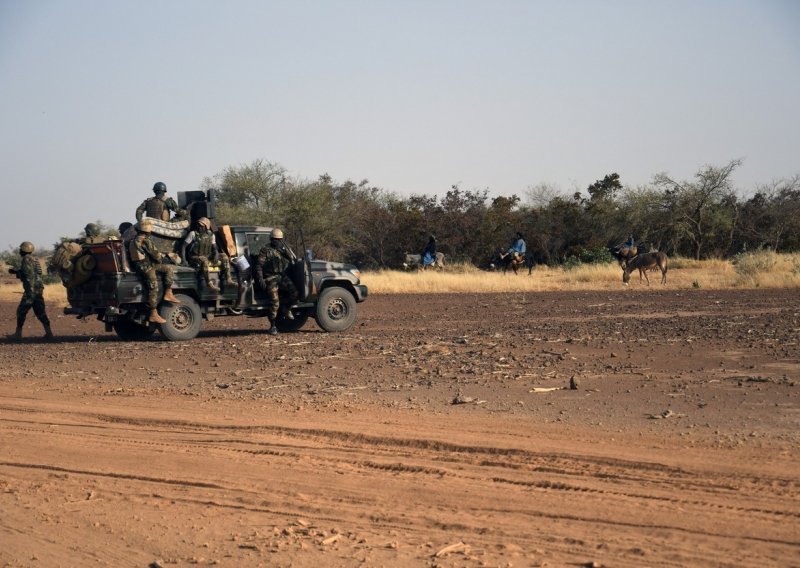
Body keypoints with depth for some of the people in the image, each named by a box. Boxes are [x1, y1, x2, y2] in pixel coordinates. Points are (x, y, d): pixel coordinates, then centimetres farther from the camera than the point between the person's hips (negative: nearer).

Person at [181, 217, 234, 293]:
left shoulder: (211, 235, 9)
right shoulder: (193, 234, -6)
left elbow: (215, 248, 13)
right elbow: (184, 246, -7)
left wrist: (216, 254, -11)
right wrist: (183, 260, -17)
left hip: (207, 256, 6)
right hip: (195, 258, -6)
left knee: (224, 256, -9)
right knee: (203, 260, -40)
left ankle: (228, 280, -18)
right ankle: (209, 284, -45)